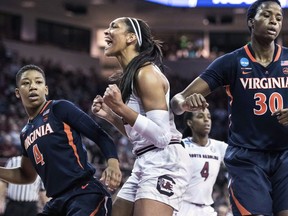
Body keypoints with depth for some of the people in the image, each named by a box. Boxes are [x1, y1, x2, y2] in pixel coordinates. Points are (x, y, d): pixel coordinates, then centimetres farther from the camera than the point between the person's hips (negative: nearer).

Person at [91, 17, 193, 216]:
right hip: (145, 163, 10)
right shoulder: (129, 76, 17)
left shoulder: (147, 73, -12)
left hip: (164, 163, -10)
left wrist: (121, 108, -21)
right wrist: (109, 114, 12)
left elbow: (161, 136, -19)